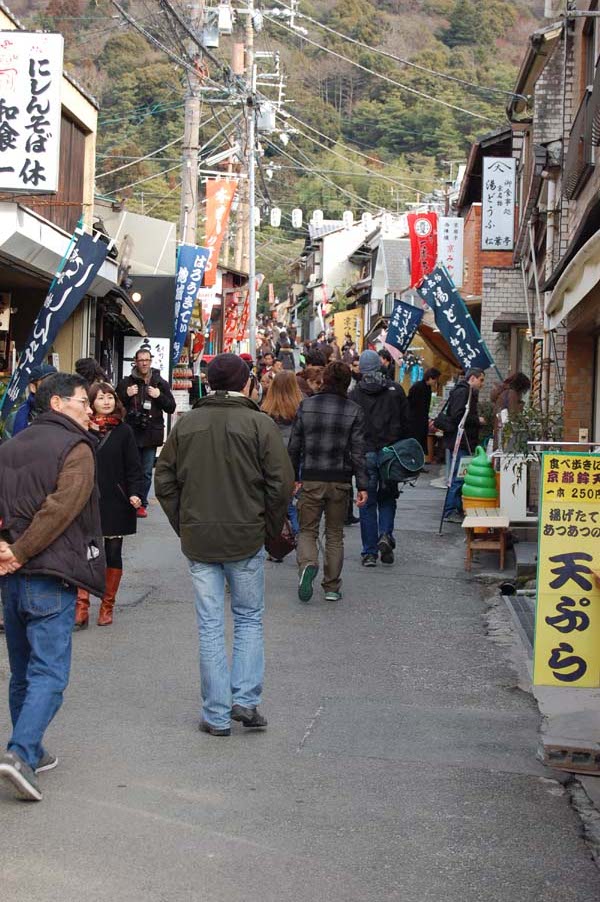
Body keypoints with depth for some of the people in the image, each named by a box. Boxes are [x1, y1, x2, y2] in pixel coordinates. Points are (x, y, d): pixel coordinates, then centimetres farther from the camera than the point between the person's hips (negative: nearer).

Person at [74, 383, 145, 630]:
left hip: (115, 502, 1)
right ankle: (81, 606, 0)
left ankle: (107, 606, 18)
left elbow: (133, 467, 0)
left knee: (113, 553, 7)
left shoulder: (123, 431, 1)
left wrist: (135, 493, -11)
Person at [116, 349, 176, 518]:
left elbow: (171, 408, 7)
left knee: (146, 472, 4)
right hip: (131, 433, -1)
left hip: (151, 434, 1)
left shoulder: (160, 383, 8)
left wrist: (159, 396, -10)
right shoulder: (126, 383, 5)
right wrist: (126, 395, -11)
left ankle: (141, 504, 12)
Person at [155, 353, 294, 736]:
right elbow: (282, 483, -9)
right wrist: (271, 528, 4)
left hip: (198, 540, 2)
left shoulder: (186, 423, 3)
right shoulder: (260, 424, -8)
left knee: (210, 626, 7)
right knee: (250, 619, 14)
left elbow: (164, 480, 7)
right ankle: (245, 699, 5)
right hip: (246, 539, -2)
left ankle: (217, 715, 9)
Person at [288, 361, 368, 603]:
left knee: (307, 530, 9)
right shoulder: (353, 411, -3)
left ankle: (307, 564, -22)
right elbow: (358, 451, -6)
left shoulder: (306, 406, 0)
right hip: (340, 481, 0)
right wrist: (362, 486, -3)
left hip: (311, 479, 0)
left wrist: (293, 477, 13)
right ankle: (332, 587, 13)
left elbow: (294, 445, 3)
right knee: (335, 534, 13)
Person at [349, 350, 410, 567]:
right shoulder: (396, 390, 2)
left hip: (366, 453, -1)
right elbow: (406, 422, 3)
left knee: (367, 502, 5)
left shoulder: (354, 394, -3)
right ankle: (385, 535, -5)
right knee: (387, 498, 18)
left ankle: (369, 552, 5)